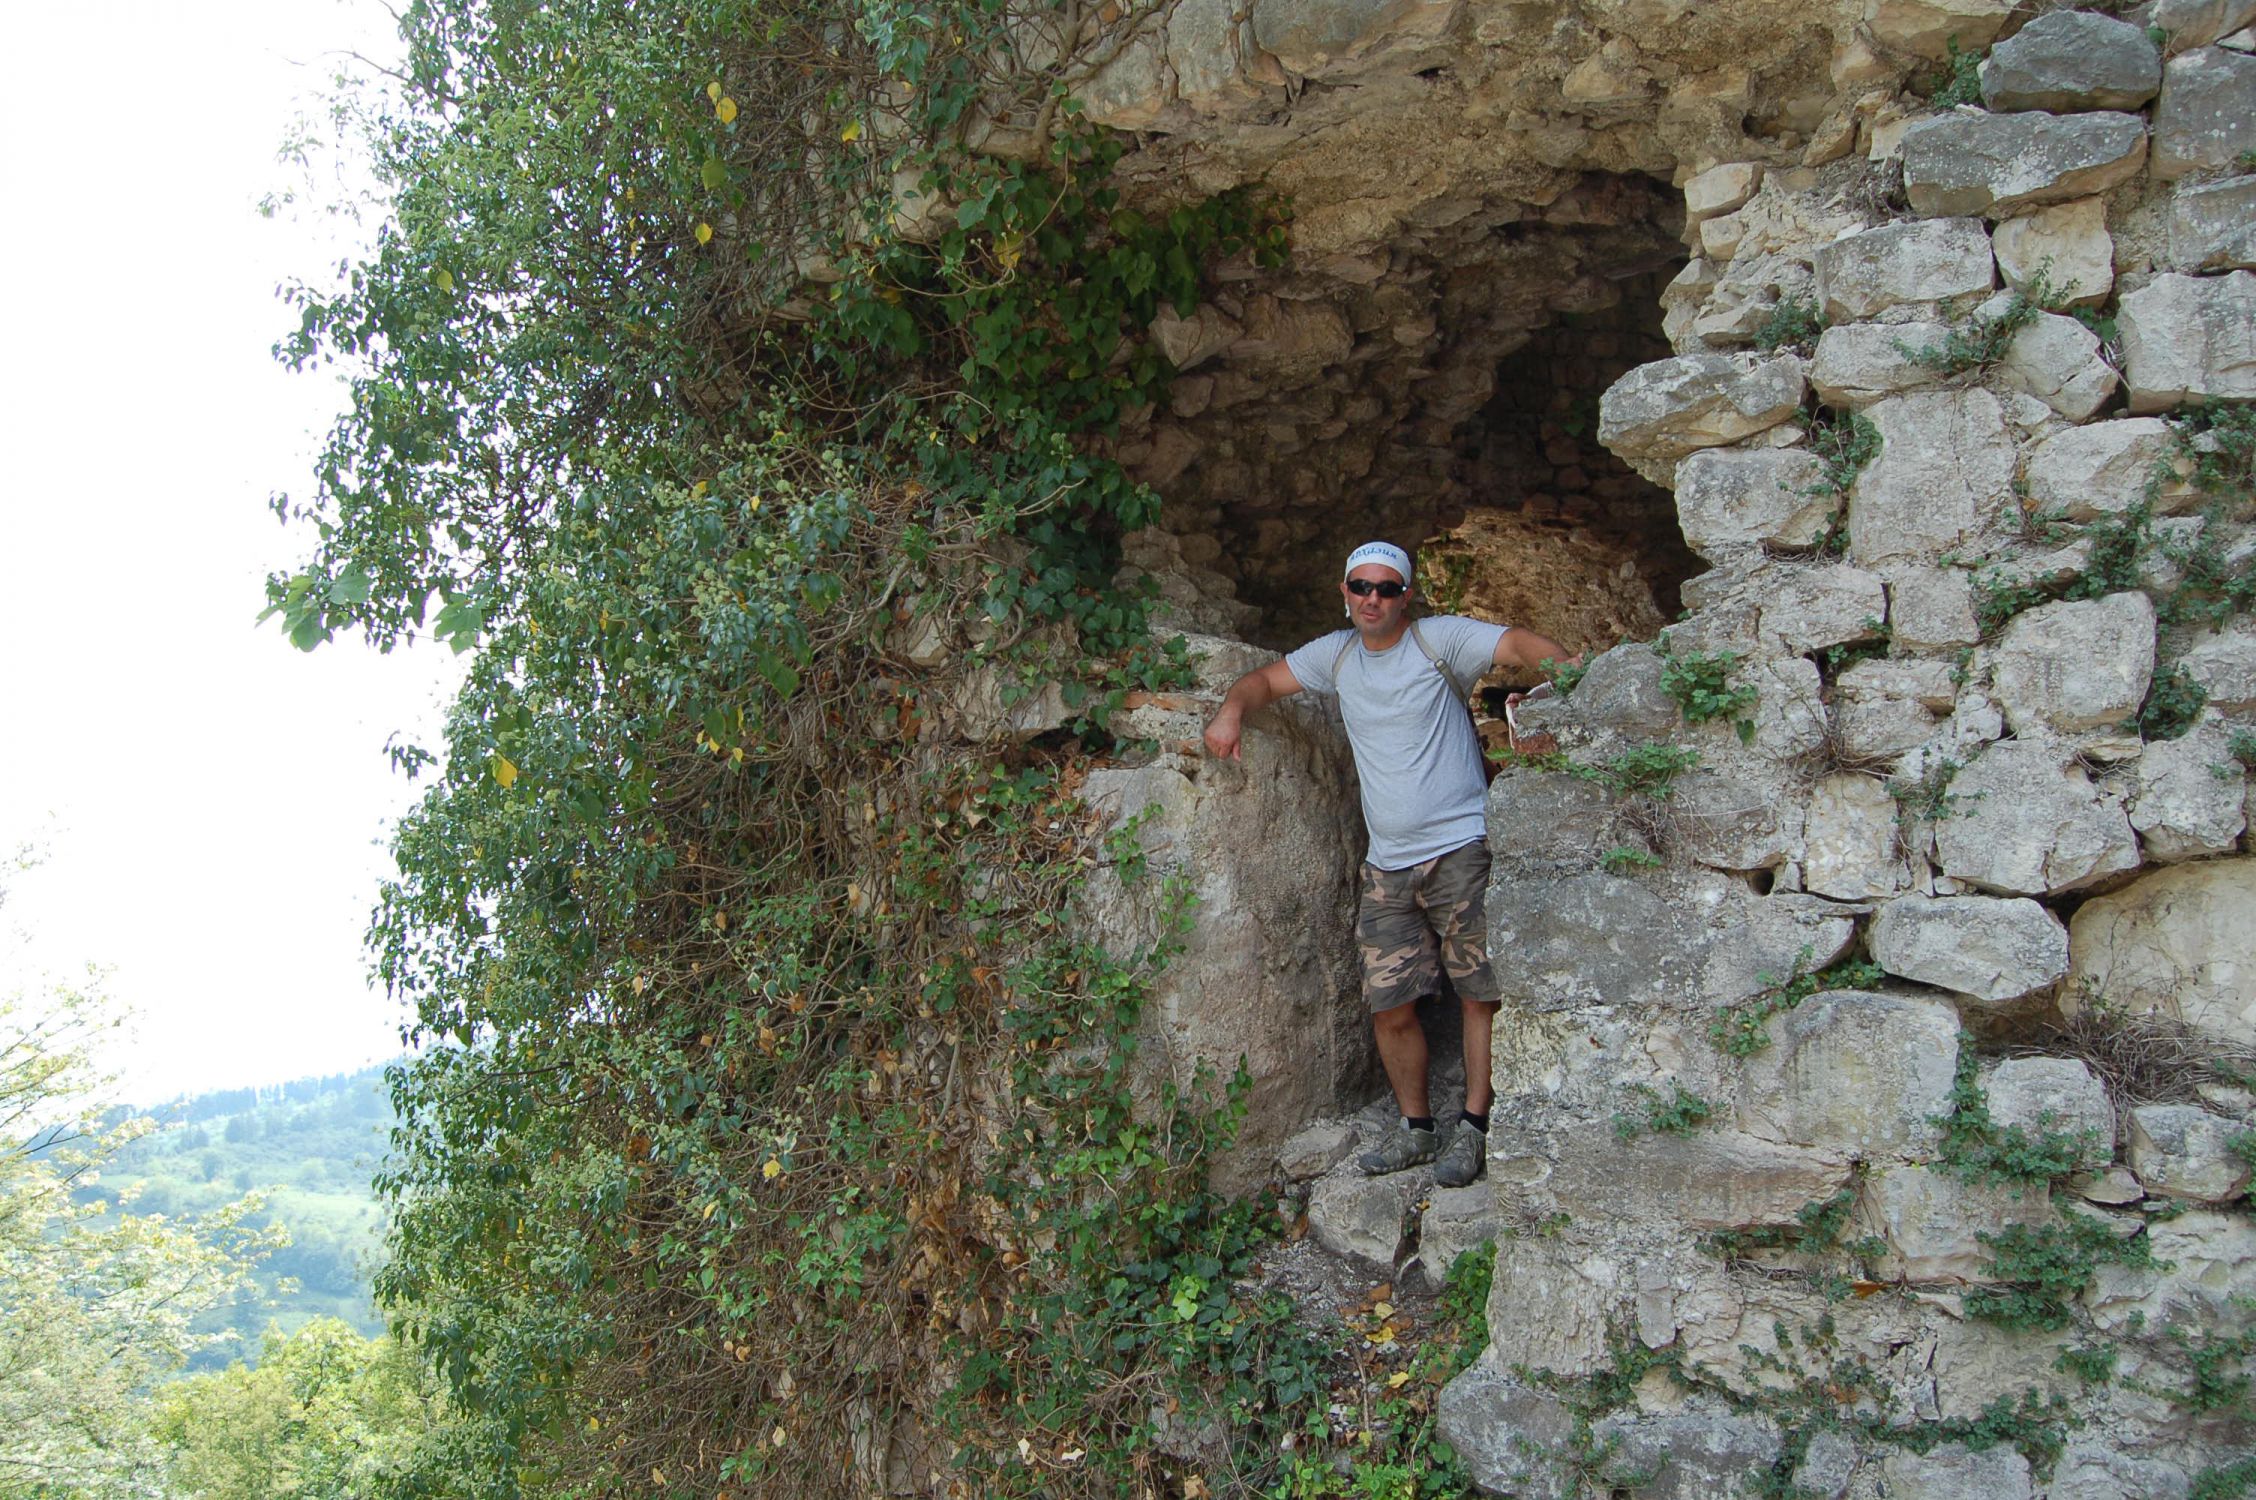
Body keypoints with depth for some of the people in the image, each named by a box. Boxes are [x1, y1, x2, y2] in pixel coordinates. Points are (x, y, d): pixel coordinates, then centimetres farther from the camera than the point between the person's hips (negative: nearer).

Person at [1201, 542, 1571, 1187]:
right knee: (1390, 1006, 6)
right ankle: (1415, 1127, 20)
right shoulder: (1336, 654, 11)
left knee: (1482, 993, -2)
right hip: (1387, 864, 5)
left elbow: (1523, 643, -15)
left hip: (1461, 849, -5)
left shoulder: (1439, 639, -5)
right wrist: (1231, 709, -1)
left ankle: (1474, 1126, 8)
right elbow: (1268, 678, 20)